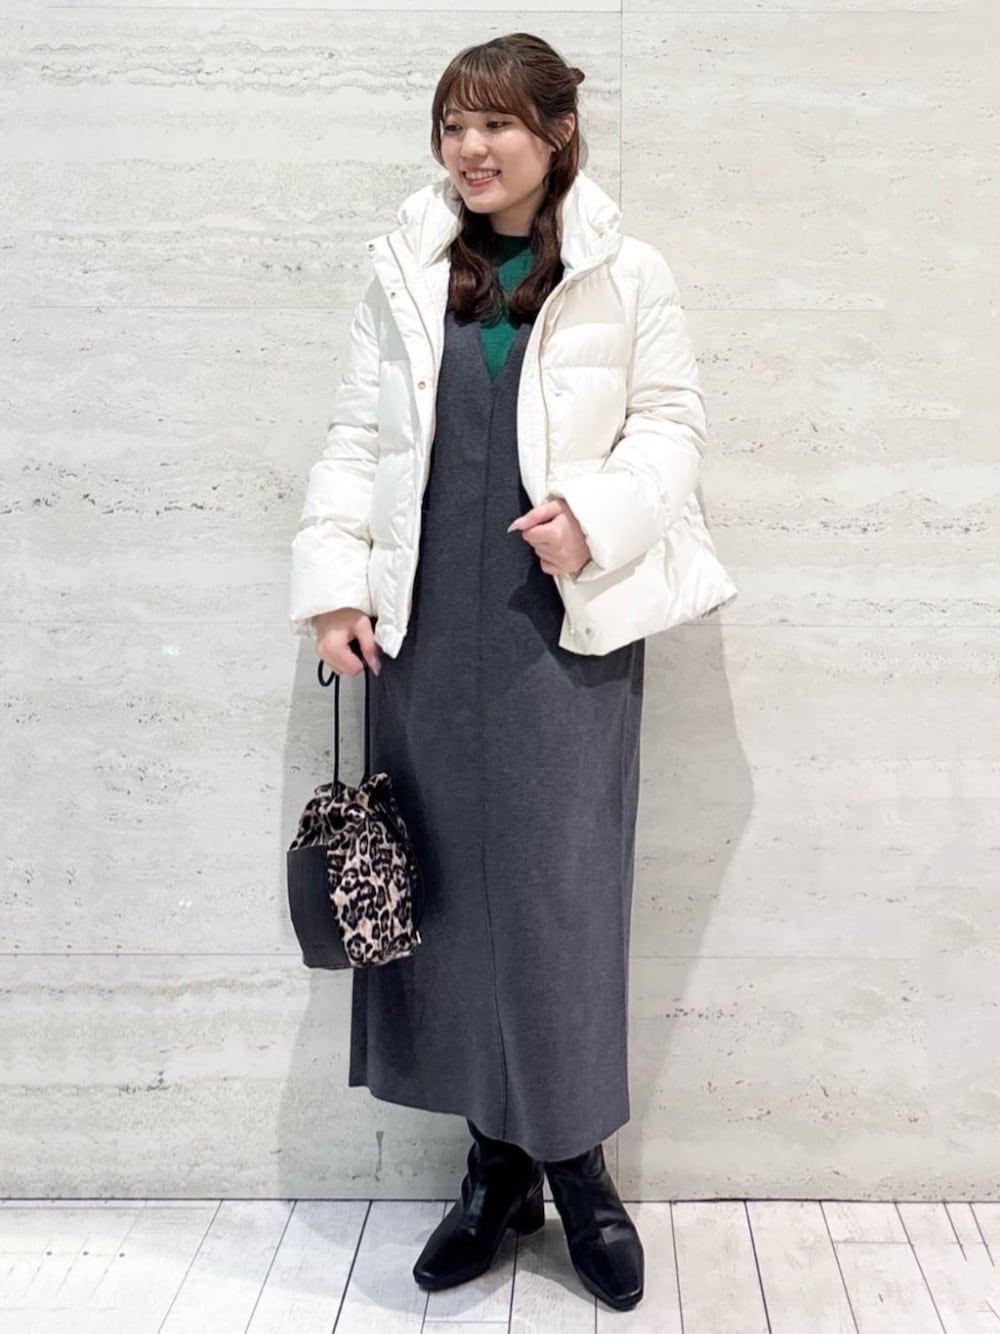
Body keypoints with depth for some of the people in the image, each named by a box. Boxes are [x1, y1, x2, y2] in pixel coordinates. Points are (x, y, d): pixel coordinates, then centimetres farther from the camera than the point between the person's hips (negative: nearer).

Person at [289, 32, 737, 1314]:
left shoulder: (625, 275, 4)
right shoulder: (402, 277, 11)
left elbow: (672, 424, 4)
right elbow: (356, 439, 10)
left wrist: (595, 512, -14)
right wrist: (334, 584, 1)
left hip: (566, 626, -3)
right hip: (426, 625, 3)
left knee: (565, 891, 0)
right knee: (446, 882, 7)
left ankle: (576, 1161, 20)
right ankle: (497, 1162, 24)